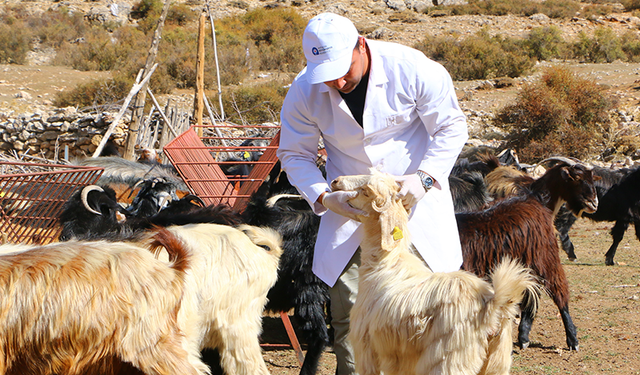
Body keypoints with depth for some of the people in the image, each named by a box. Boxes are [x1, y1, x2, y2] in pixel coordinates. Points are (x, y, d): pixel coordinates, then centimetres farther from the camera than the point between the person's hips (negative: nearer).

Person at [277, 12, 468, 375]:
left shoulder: (412, 69, -18)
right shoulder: (304, 92, -12)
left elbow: (452, 128, -8)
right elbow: (295, 154, -1)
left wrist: (424, 177, -23)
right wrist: (323, 196, -19)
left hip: (415, 195, -2)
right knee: (347, 310, -2)